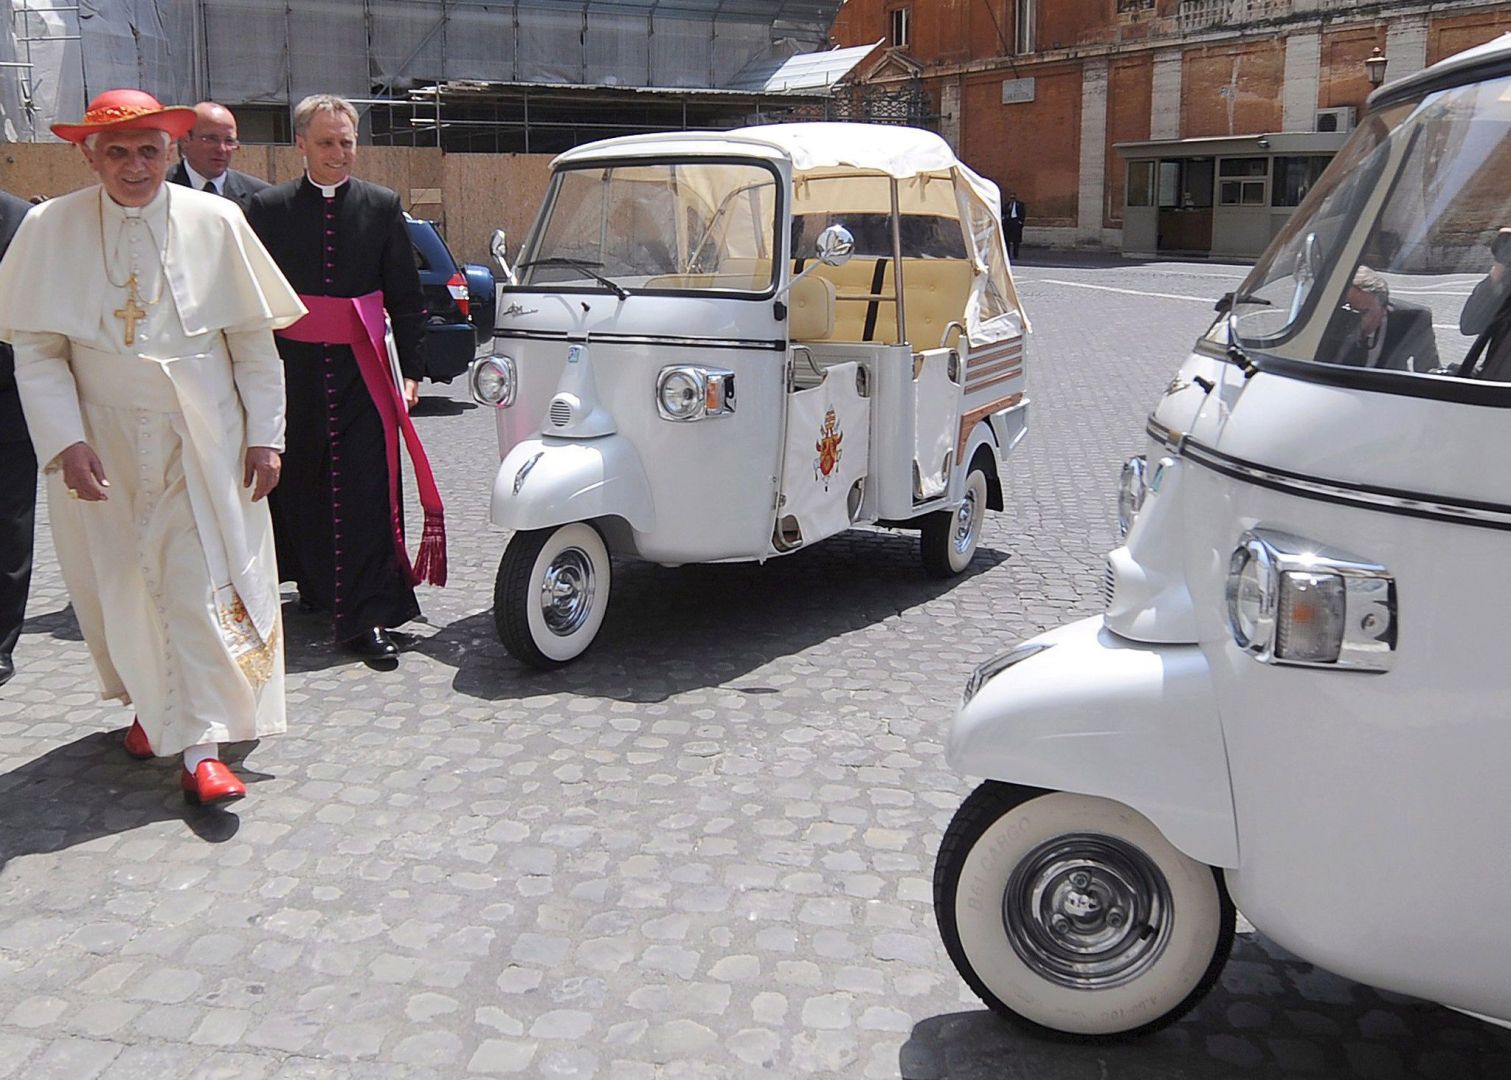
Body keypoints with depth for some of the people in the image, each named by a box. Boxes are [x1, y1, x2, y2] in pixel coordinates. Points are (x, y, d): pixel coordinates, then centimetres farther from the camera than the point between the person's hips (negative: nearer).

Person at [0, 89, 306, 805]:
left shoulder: (215, 222, -3)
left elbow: (255, 338, 2)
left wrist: (265, 435, -2)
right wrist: (66, 441, -12)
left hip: (203, 439, -1)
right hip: (100, 443, 1)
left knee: (202, 584, -6)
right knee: (117, 585, 12)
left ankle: (202, 747, -3)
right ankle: (148, 705, 34)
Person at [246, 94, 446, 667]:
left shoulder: (383, 206, 6)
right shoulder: (268, 208, 5)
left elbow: (406, 297, 7)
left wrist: (411, 371, 1)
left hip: (362, 371, -1)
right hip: (292, 370, 1)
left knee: (366, 492, -7)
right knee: (299, 487, 10)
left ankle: (367, 618, -5)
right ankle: (317, 583, 32)